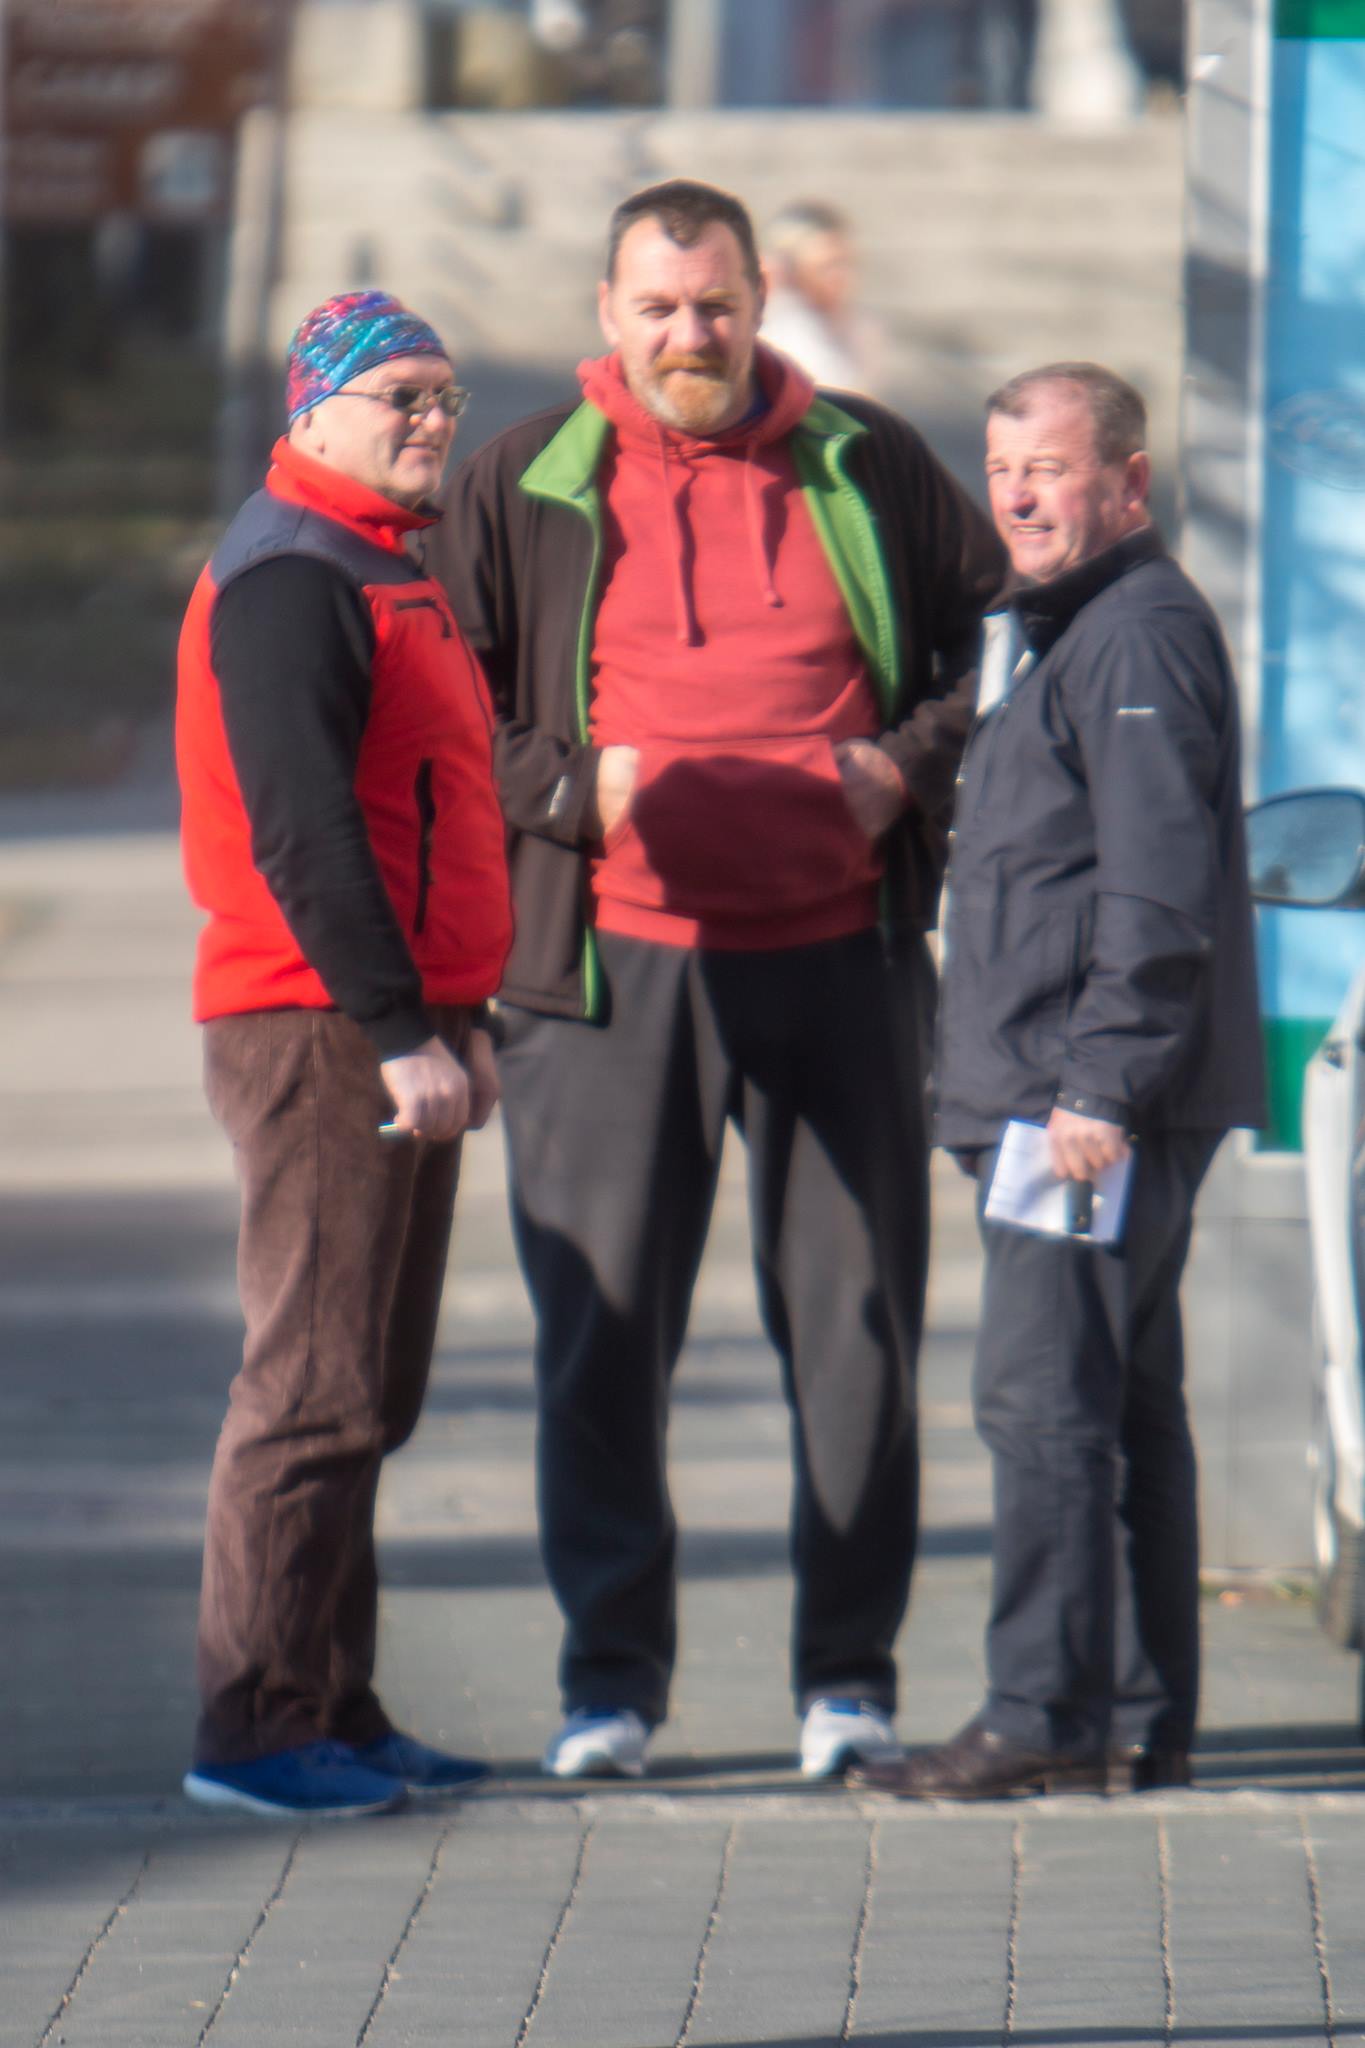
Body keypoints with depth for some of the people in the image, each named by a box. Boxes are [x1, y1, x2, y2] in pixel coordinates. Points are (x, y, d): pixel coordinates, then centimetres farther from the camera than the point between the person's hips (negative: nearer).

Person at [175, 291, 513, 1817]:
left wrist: (464, 1014, 21)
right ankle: (254, 1729, -7)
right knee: (316, 1386, -9)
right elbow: (298, 829, -20)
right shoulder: (286, 582, -12)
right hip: (315, 1038, -10)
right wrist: (397, 1029, -23)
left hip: (396, 1034, 10)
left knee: (370, 1392, 11)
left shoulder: (388, 574, 20)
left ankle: (333, 1711, 16)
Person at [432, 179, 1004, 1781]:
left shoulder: (871, 472, 8)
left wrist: (912, 760, 0)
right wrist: (578, 790, -8)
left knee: (858, 1324, 3)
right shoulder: (521, 489, 5)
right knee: (601, 1331, 0)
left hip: (835, 954, 1)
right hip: (610, 968, -1)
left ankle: (849, 1673, 12)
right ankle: (610, 1676, 10)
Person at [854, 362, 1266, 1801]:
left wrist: (1103, 1085, -24)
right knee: (1123, 1398, 12)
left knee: (1044, 1394, -13)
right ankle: (1145, 1719, 16)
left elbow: (1160, 885, -20)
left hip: (1105, 1096, -11)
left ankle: (1046, 1714, -15)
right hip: (1056, 1095, 11)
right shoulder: (1049, 633, 21)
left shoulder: (1141, 633, -12)